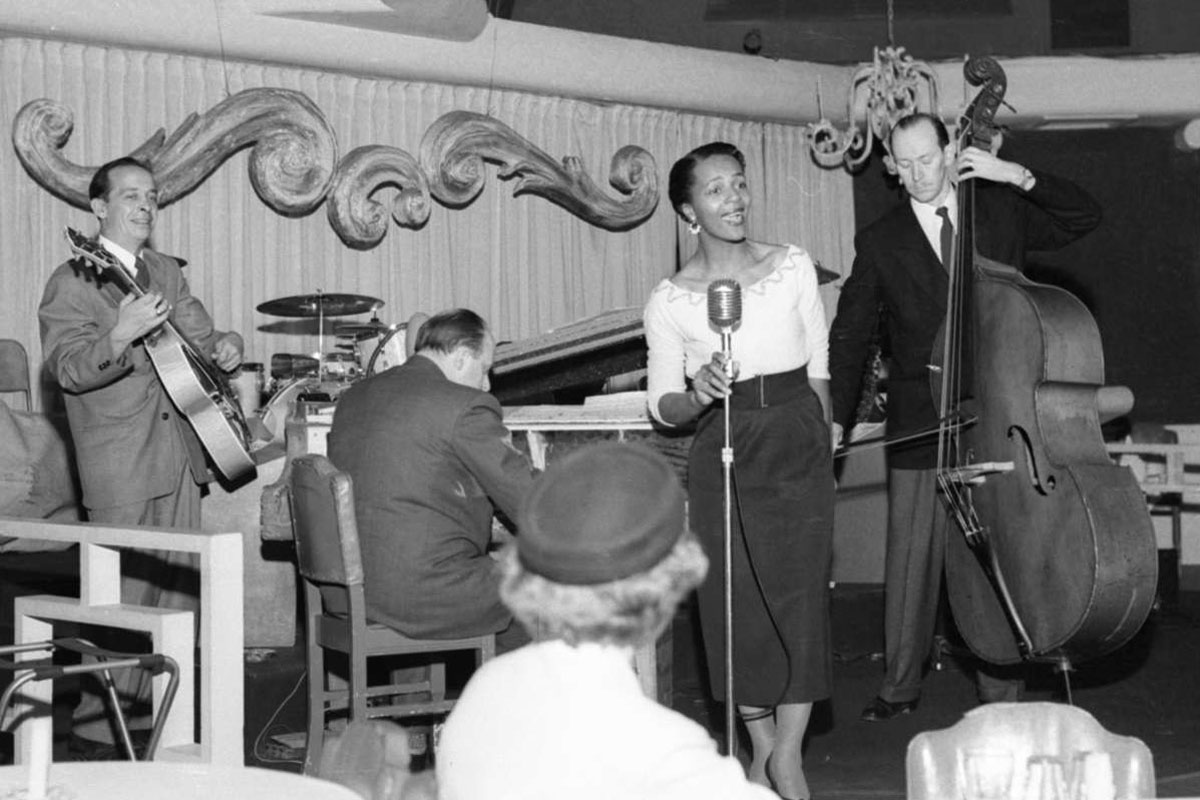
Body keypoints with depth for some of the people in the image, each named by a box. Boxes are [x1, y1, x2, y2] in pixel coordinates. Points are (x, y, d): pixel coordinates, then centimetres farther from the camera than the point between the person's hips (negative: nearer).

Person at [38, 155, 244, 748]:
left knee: (180, 585, 10)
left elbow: (198, 337, 23)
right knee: (125, 589, -5)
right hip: (120, 465, -7)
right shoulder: (73, 282, -7)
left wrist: (224, 344, -1)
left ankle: (161, 702, 22)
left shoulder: (167, 273, 15)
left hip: (179, 453, 7)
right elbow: (67, 368, -17)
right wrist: (120, 334, -34)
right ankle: (101, 711, 8)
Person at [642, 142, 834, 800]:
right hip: (721, 460, -1)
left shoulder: (793, 266, 2)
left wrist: (820, 446, 7)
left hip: (798, 453, 1)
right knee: (736, 606, 3)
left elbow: (817, 371, 9)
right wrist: (699, 393, -20)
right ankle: (763, 747, 20)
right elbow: (663, 406, 1)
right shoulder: (669, 301, -3)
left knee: (801, 597, -3)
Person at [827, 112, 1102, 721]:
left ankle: (1000, 688, 14)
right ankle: (900, 686, 17)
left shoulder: (1001, 212, 6)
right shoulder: (880, 242, 4)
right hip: (918, 424, 0)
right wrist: (836, 419, 1)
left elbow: (1085, 217, 6)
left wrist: (1019, 176, -5)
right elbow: (848, 337, 8)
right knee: (911, 558, 3)